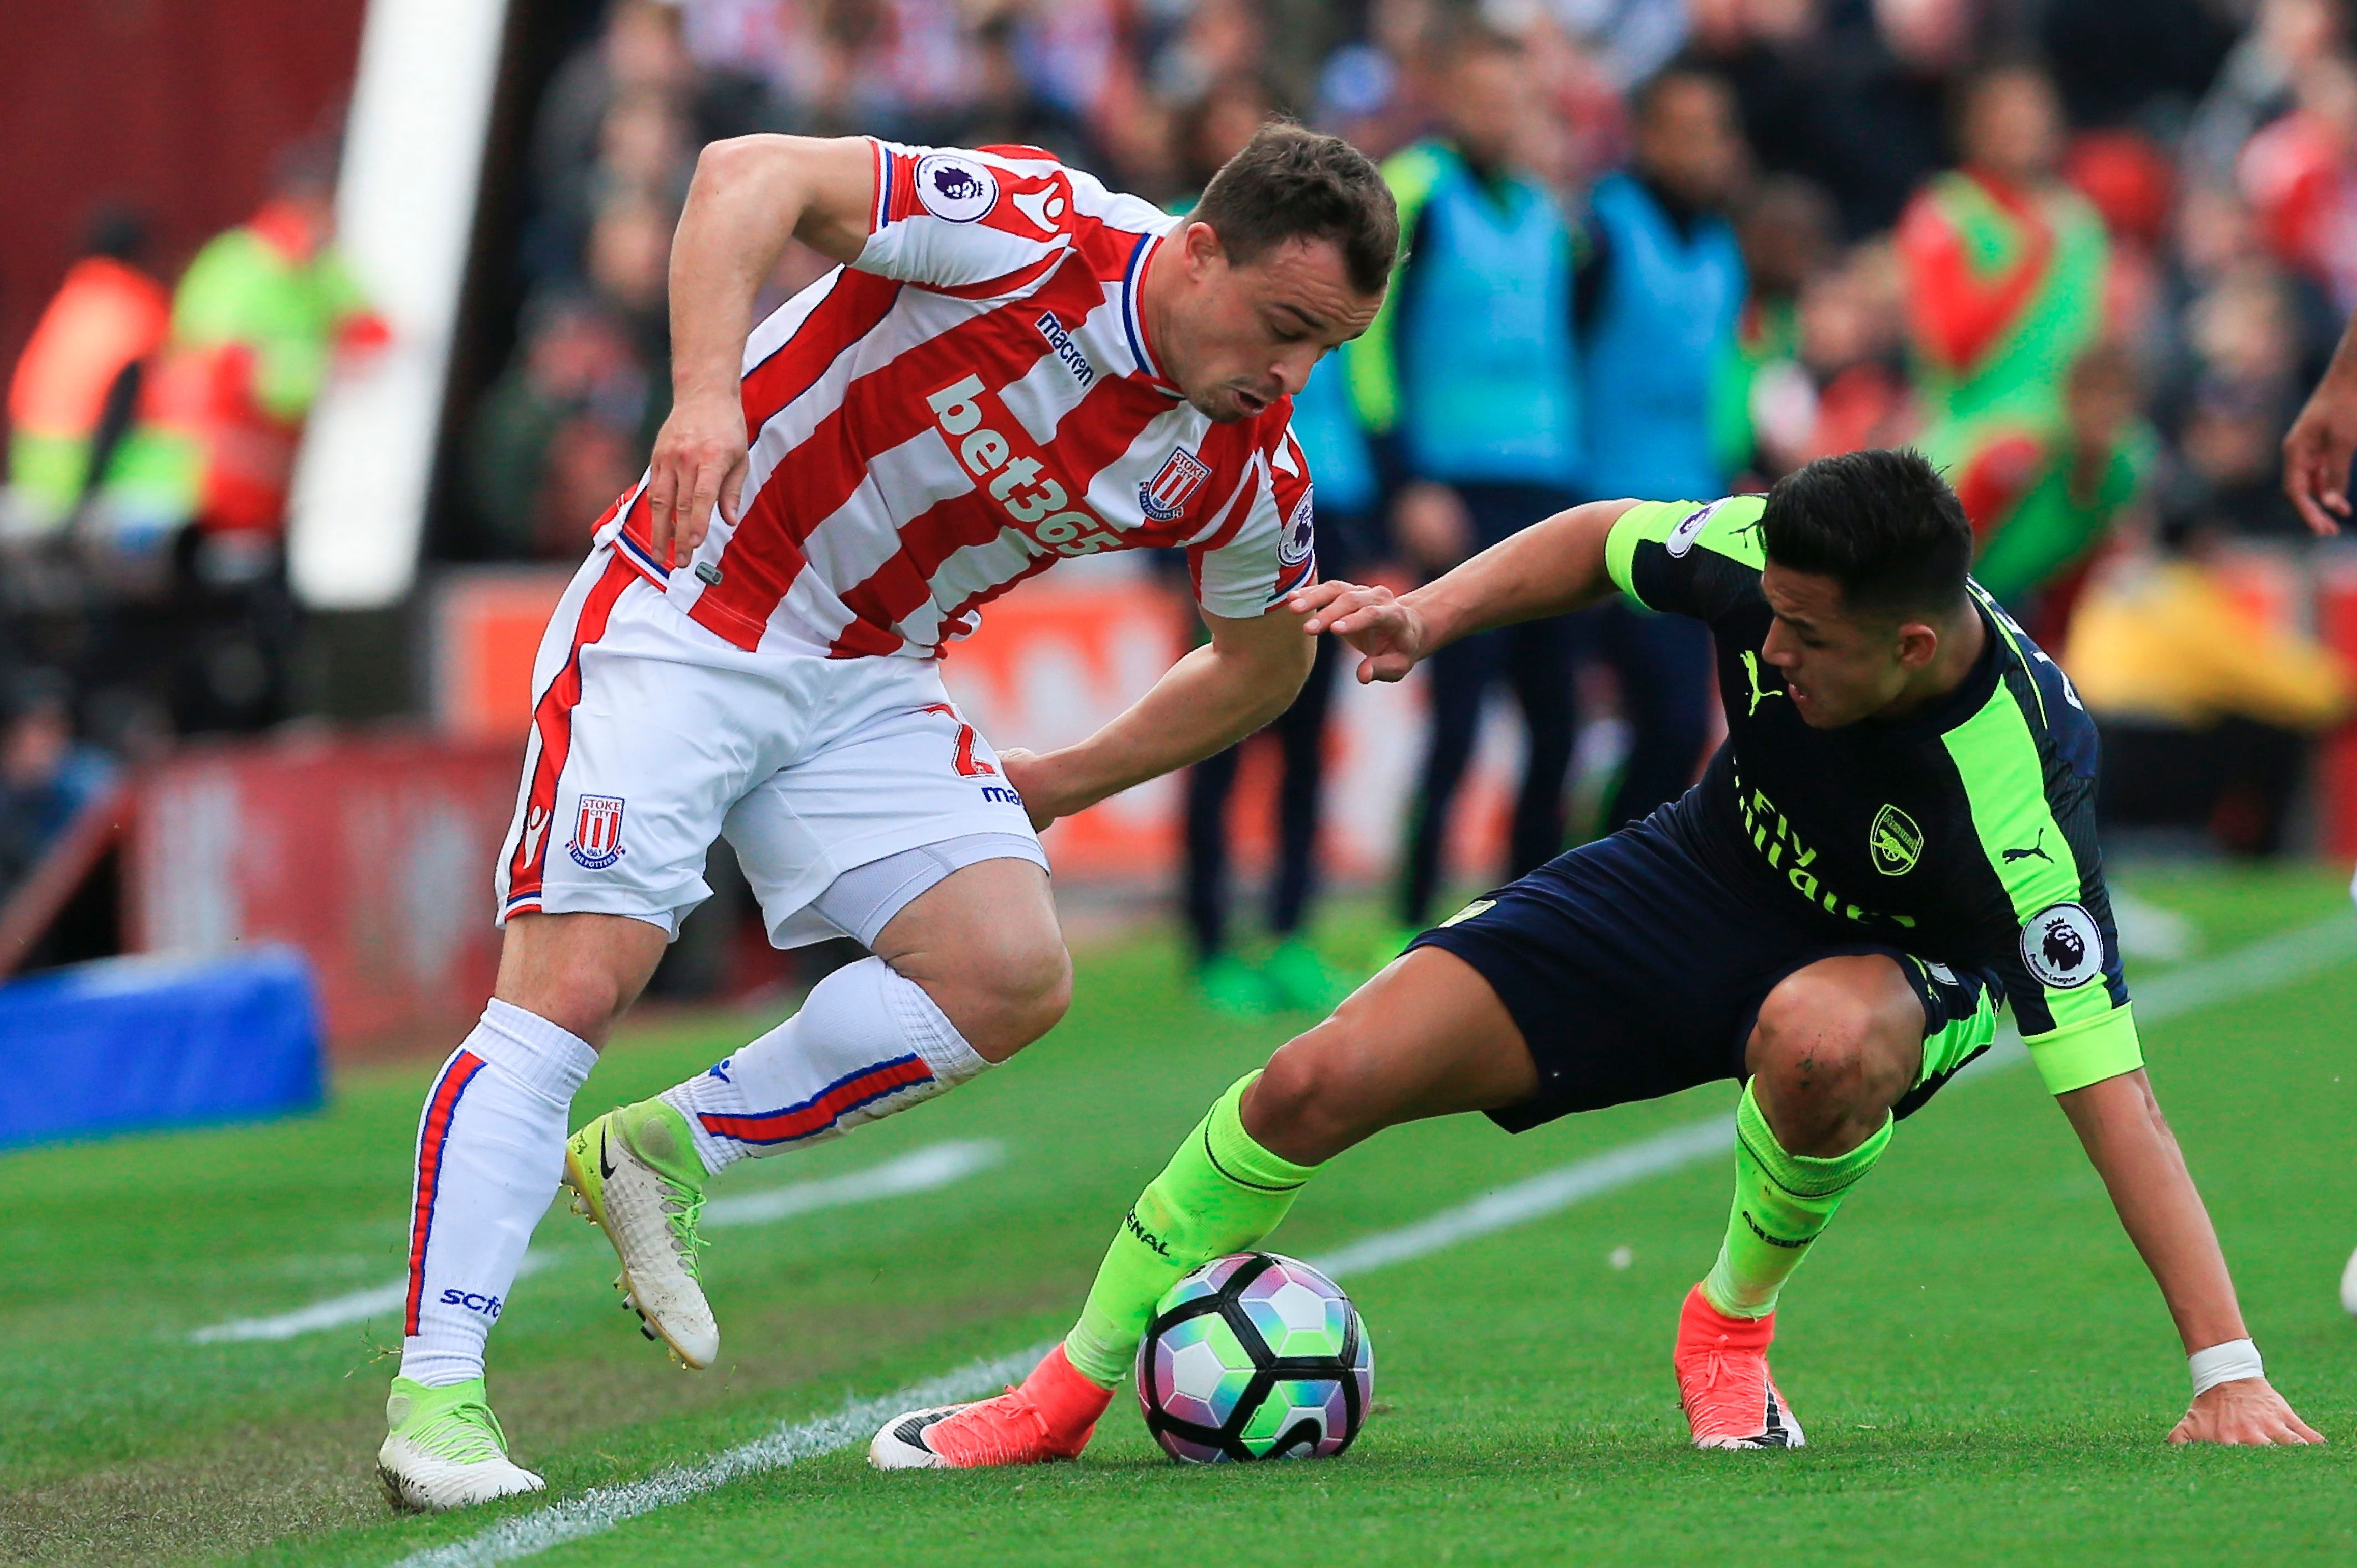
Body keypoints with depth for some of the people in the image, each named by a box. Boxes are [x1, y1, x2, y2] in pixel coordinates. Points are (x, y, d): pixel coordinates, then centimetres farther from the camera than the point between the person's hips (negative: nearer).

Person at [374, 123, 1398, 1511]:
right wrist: (707, 392, -40)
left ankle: (668, 1154, 5)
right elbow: (753, 175, -27)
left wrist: (1059, 785, 13)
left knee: (1013, 974, -13)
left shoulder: (1245, 472, -6)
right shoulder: (1036, 236, -24)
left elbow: (1262, 663, 14)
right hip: (682, 622, -6)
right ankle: (435, 1388, -12)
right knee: (571, 986, -15)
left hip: (870, 682, 6)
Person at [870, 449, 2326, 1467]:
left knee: (1820, 1036, -43)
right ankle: (1069, 1393, 11)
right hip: (1703, 879, 4)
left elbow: (2108, 1084, -40)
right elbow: (1604, 540, -1)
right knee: (1322, 1082, -10)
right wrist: (1435, 612, -14)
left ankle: (1737, 1322, -10)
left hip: (1899, 966, -4)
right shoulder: (1765, 555, -26)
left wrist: (2229, 1371, -43)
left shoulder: (2020, 791, -39)